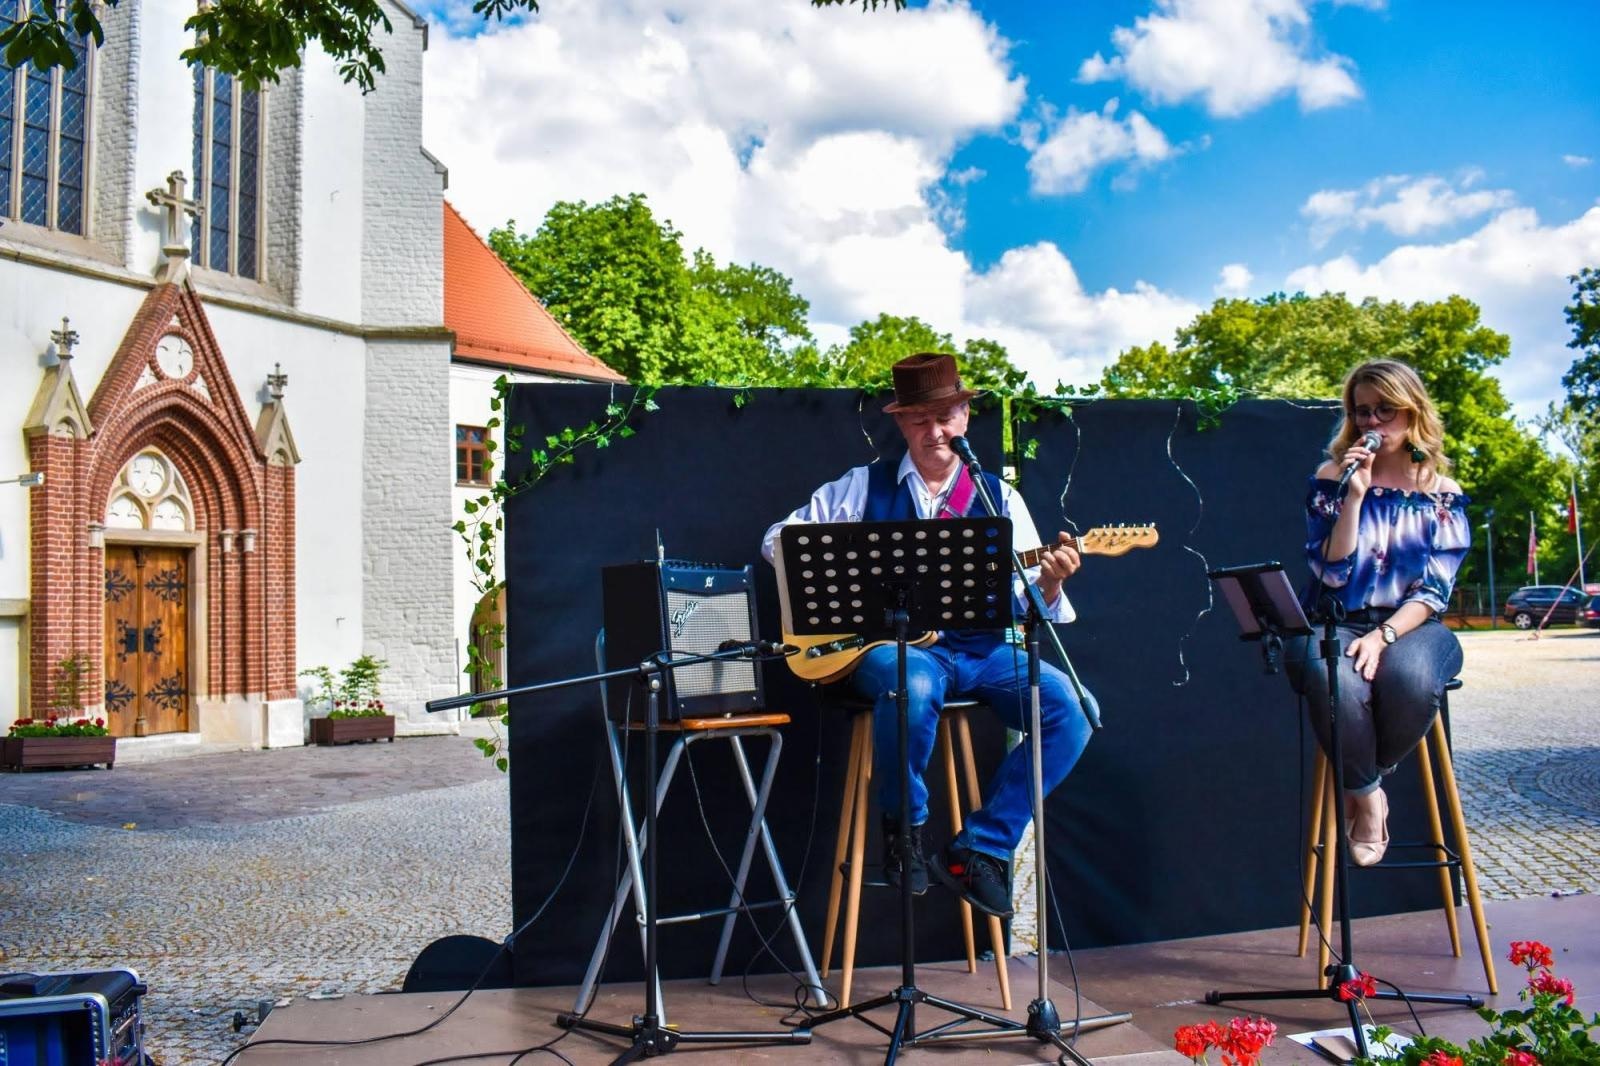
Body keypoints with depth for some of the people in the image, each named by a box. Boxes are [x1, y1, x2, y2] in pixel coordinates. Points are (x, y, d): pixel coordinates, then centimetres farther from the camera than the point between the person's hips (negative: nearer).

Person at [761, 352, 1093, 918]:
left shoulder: (1000, 497, 11)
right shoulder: (864, 486, 8)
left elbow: (1028, 602, 6)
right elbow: (779, 538, 10)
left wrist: (1050, 582, -18)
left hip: (981, 648, 3)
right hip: (890, 643, -2)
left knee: (1072, 708, -22)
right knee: (912, 688, -39)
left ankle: (981, 849, -7)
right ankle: (904, 825, -8)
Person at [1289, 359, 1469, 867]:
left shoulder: (1443, 493, 6)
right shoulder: (1332, 478, 4)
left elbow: (1434, 591, -2)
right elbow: (1331, 574, -5)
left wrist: (1383, 635, -19)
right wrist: (1355, 495, -13)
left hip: (1412, 627, 1)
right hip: (1336, 625, 0)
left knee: (1409, 677, -37)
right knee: (1333, 679, -38)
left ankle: (1354, 785, -9)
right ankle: (1366, 793, -10)